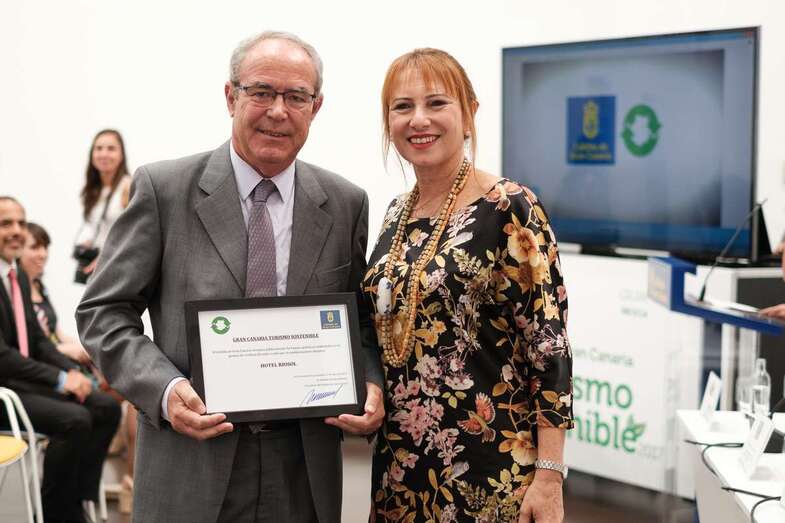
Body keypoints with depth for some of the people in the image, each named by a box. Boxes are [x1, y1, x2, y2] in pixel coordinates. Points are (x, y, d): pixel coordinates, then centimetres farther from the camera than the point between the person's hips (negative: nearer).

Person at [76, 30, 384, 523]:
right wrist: (164, 388, -18)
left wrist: (371, 385, -9)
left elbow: (360, 321, 11)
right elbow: (103, 311, -3)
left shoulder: (346, 203, 3)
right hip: (191, 471, -2)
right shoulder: (163, 188, -5)